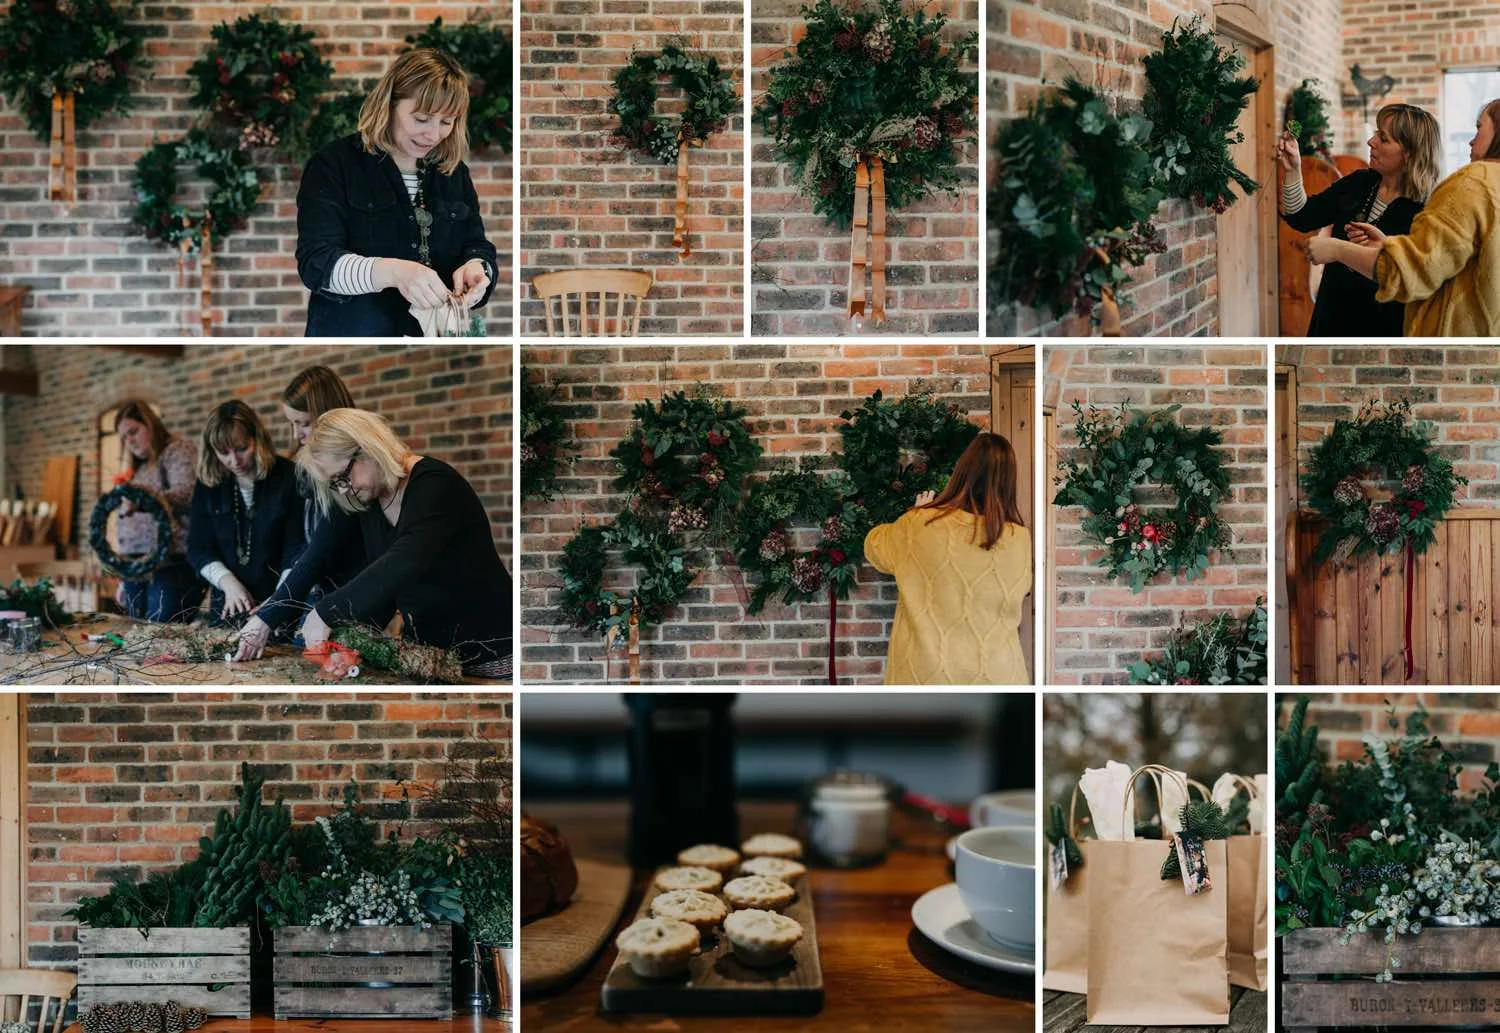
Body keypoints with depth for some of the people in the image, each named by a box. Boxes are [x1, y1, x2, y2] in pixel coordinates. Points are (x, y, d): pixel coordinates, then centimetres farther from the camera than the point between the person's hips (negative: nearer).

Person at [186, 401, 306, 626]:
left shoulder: (288, 477, -7)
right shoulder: (208, 485, 5)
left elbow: (296, 547, -11)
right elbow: (198, 549, 5)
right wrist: (228, 582, -13)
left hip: (279, 602, -3)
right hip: (228, 605, 4)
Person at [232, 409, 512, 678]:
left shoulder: (434, 484, -22)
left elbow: (405, 563, -36)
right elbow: (315, 559, 0)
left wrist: (327, 612, -35)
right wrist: (265, 619, -8)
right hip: (425, 648, 6)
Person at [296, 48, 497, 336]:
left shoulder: (454, 172, 12)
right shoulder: (335, 165, -4)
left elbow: (478, 247, 10)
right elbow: (315, 262, -13)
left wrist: (476, 268, -14)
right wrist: (392, 272, -30)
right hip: (353, 331, -4)